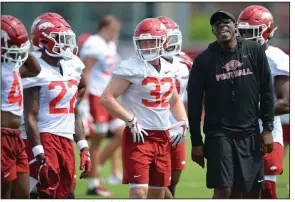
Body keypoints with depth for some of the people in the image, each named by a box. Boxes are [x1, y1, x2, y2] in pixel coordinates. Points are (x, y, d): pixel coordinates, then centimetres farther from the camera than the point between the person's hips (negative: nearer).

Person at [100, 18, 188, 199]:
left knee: (158, 194, 12)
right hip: (139, 137, -7)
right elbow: (107, 98, -15)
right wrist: (131, 121, -17)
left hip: (163, 138, 7)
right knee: (139, 192, -15)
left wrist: (183, 123, 11)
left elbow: (175, 100, 28)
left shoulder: (167, 69, 11)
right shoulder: (131, 68, -10)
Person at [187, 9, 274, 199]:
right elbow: (194, 103, 0)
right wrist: (196, 142, -1)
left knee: (252, 192, 6)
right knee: (223, 190, -11)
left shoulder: (254, 51, 2)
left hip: (250, 133, 2)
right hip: (219, 133, -2)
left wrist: (268, 129, 1)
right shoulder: (204, 60, -3)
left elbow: (266, 91, 6)